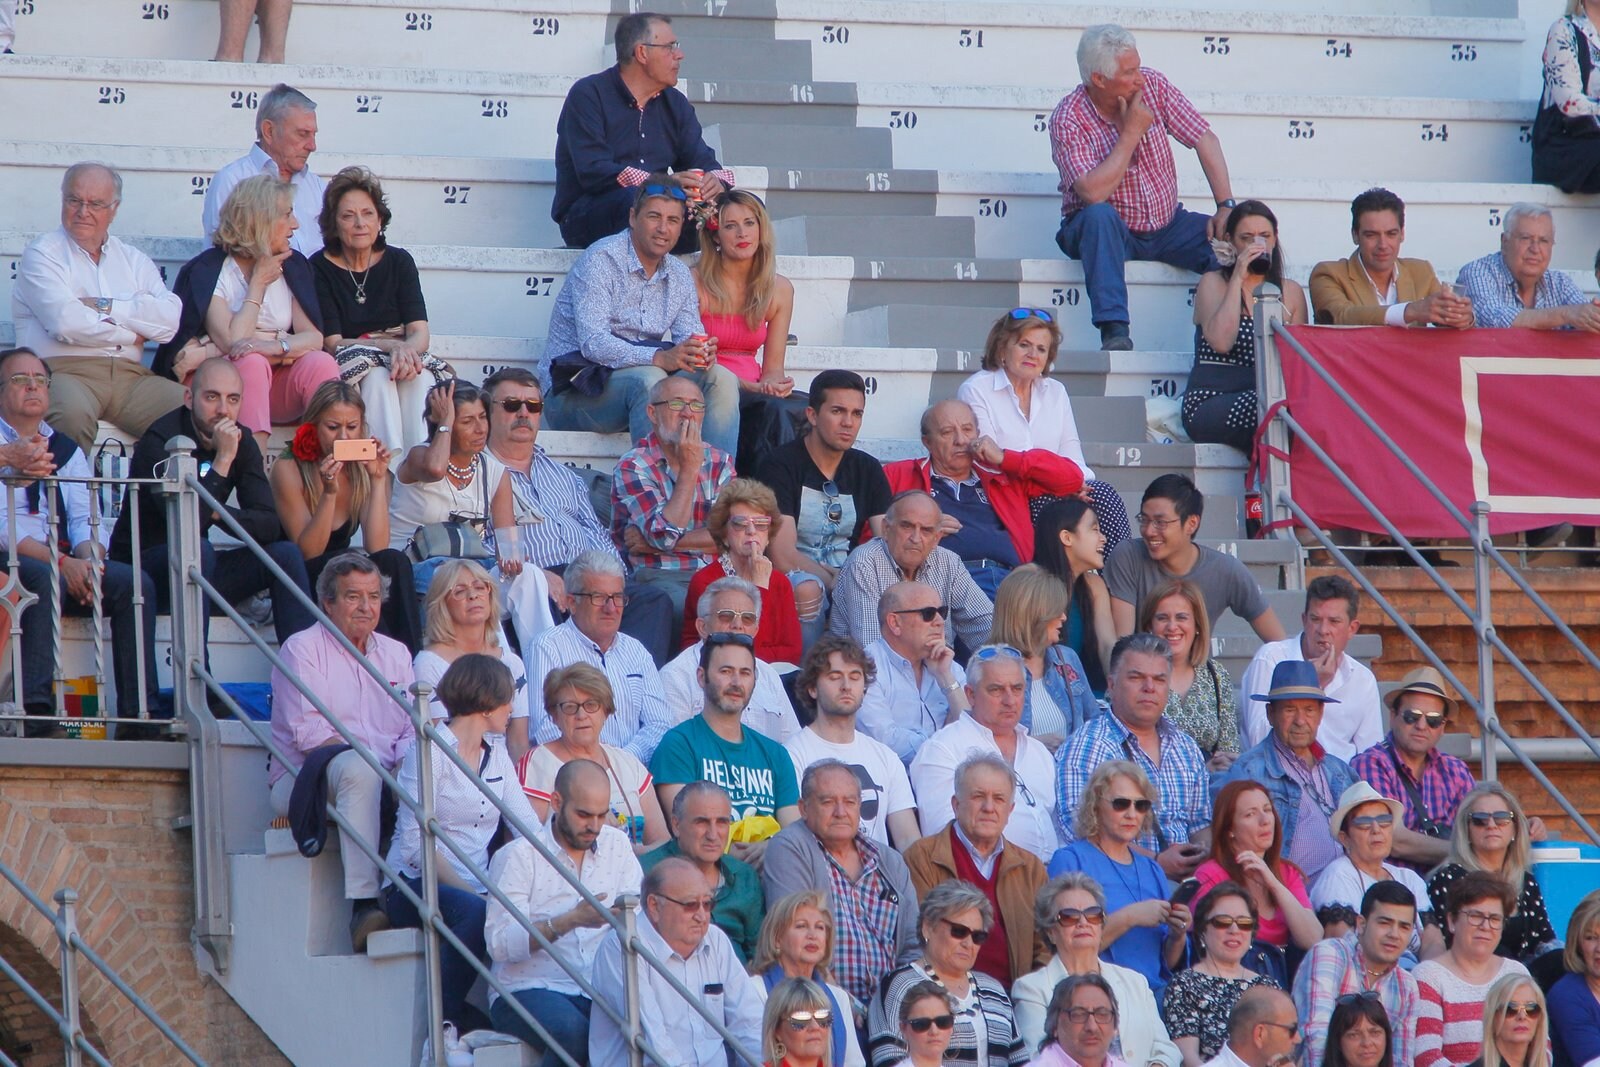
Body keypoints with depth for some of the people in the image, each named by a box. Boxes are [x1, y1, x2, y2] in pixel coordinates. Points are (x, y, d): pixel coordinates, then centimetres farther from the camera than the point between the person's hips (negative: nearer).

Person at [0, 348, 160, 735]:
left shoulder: (67, 451, 21)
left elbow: (86, 518, 9)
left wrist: (89, 559, -15)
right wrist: (61, 563, -20)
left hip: (64, 564, 5)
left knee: (135, 582, -18)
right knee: (44, 578, -37)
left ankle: (139, 713, -23)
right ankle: (36, 708, -44)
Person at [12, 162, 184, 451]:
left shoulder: (133, 260, 20)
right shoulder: (42, 254, 7)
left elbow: (172, 319, 2)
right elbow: (66, 323, -10)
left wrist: (106, 306, -5)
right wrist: (130, 335, 2)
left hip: (129, 374, 4)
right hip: (65, 370, -4)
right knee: (72, 413, -39)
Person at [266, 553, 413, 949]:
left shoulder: (396, 654, 20)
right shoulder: (302, 649, 3)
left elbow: (413, 730, 12)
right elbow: (308, 733, -10)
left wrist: (405, 760, -12)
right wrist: (355, 753, -23)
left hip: (384, 778, 5)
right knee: (357, 768, -39)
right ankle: (363, 907, -47)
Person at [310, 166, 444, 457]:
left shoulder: (398, 262, 6)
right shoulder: (320, 268, -3)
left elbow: (420, 332, -3)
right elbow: (332, 343, -10)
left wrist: (407, 349, -28)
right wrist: (389, 346, -25)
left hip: (399, 357, 3)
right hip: (343, 373, -3)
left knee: (419, 372, -31)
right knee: (376, 373, -35)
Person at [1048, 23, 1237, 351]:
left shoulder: (1153, 86, -6)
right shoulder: (1068, 119, -19)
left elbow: (1205, 139, -4)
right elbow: (1093, 193, -30)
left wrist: (1227, 207, -14)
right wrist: (1131, 133, -26)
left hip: (1166, 226, 4)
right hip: (1106, 233, -4)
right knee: (1100, 215, -38)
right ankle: (1114, 330, -46)